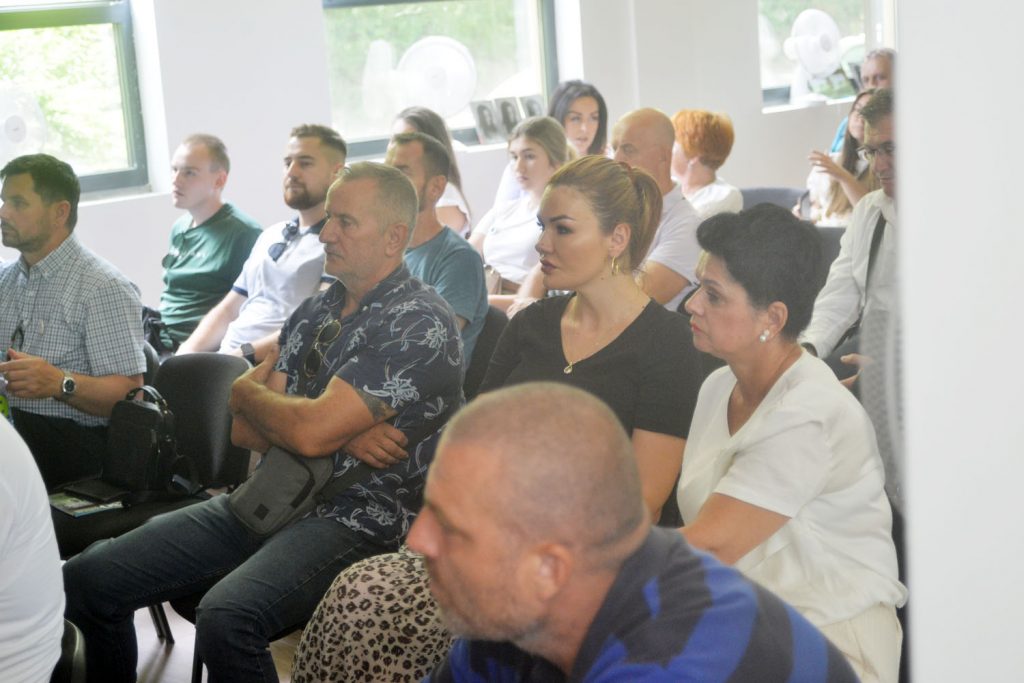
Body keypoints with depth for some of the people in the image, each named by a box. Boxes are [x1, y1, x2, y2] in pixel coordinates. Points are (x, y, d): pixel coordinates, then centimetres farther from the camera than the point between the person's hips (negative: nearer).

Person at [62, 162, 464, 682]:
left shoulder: (419, 322, -12)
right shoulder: (316, 311, 13)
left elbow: (311, 433, -20)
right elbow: (244, 432, 7)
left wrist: (246, 394, 1)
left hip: (356, 519, -8)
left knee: (226, 617, -36)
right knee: (87, 579, 0)